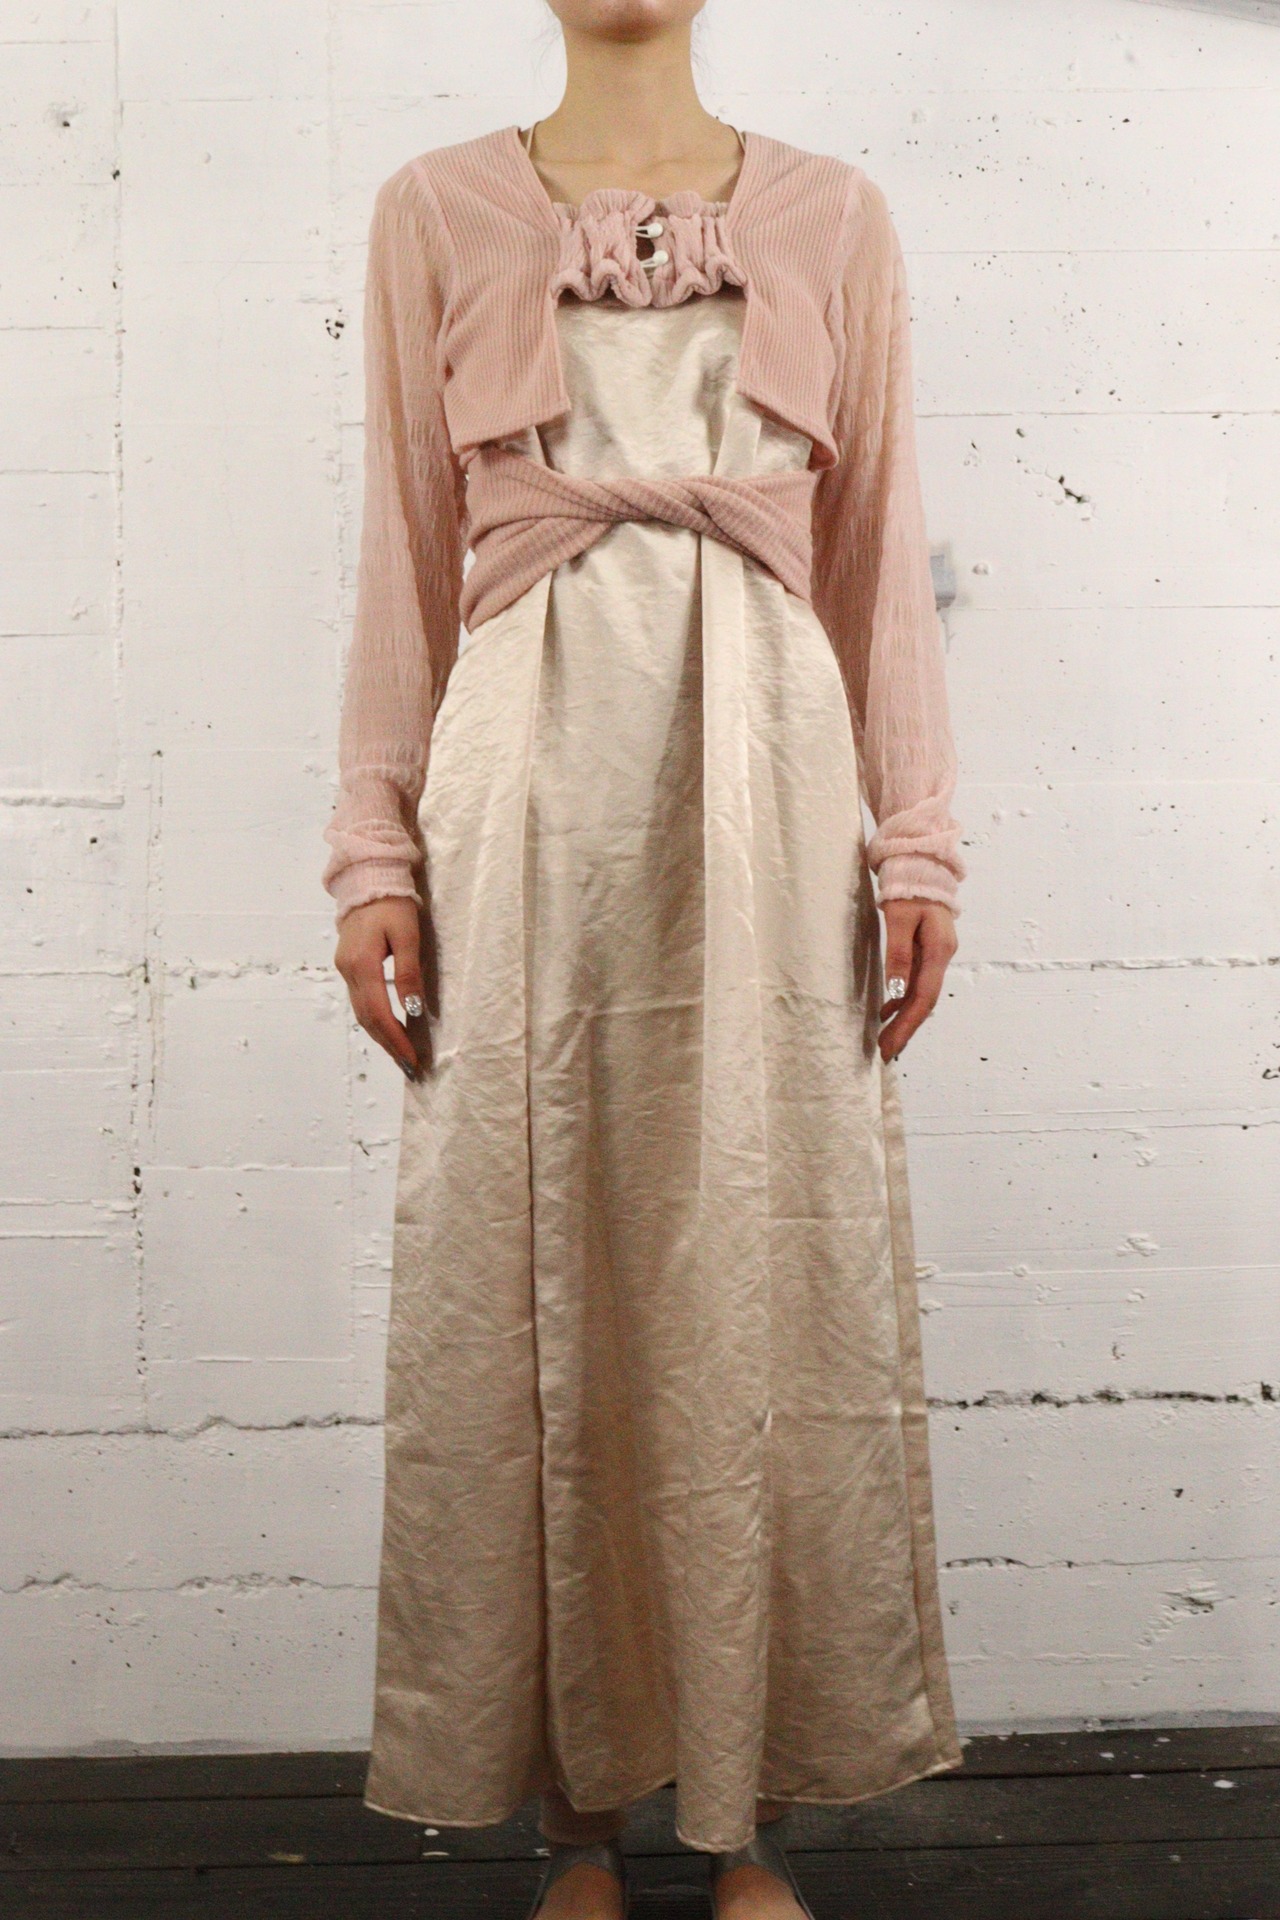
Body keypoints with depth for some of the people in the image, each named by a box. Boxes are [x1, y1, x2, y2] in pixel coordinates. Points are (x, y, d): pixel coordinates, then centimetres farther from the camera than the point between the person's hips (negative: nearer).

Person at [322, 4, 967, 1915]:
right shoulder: (438, 213, 13)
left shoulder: (833, 215, 15)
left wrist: (917, 838, 2)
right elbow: (407, 558, 8)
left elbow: (880, 552, 11)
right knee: (527, 1268, 0)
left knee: (766, 1264, 0)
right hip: (529, 774, 0)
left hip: (764, 771, 1)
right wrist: (374, 849, 1)